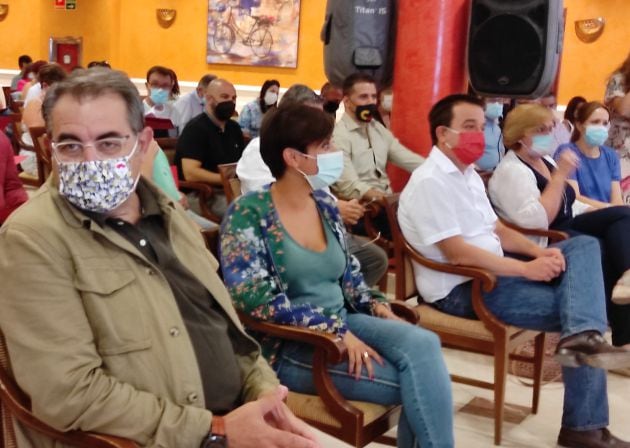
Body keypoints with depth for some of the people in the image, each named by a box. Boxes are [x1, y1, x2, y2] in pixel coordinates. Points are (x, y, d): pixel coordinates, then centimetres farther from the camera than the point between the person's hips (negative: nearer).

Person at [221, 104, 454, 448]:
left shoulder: (325, 205, 8)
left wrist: (374, 304, 1)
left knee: (422, 343, -24)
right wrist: (336, 329, -23)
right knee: (417, 382, -22)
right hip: (288, 344, -6)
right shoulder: (248, 214, -12)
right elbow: (255, 300, -21)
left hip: (343, 321, 6)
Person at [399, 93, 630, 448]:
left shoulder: (469, 174, 16)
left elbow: (496, 230, 18)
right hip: (461, 290, -10)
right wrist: (527, 268, -20)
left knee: (584, 246, -5)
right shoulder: (430, 182, -18)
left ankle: (584, 336, -31)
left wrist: (539, 252, -4)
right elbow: (457, 253, -25)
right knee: (571, 305, -14)